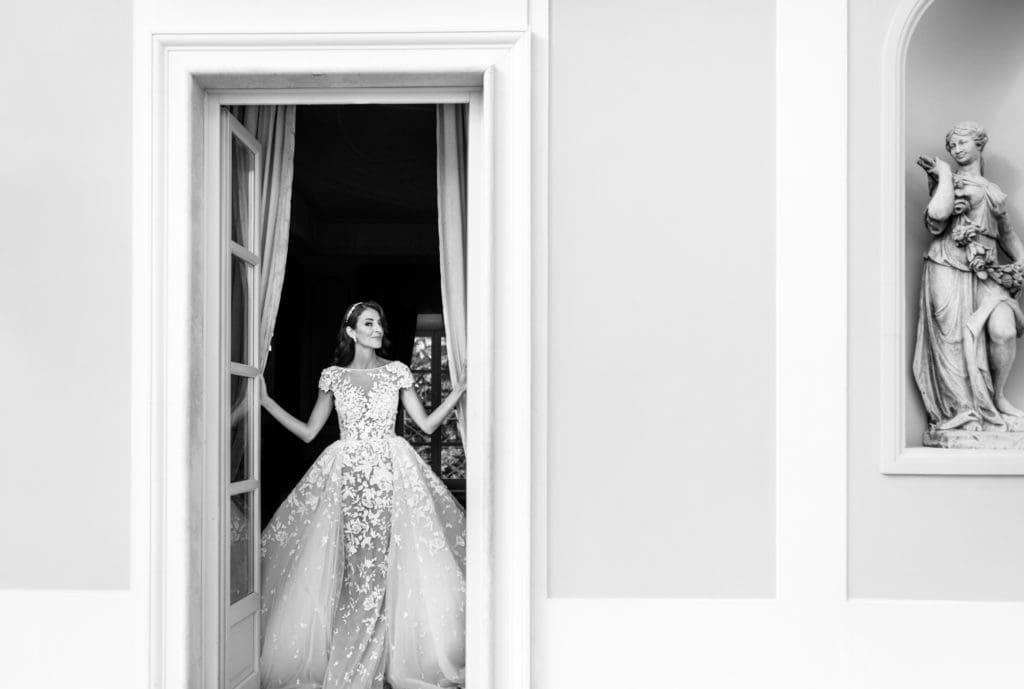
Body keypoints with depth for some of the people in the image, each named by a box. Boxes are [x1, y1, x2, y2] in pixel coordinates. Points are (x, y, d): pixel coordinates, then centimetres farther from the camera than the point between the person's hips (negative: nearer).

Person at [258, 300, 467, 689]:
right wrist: (266, 401, 7)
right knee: (352, 566, -4)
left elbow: (427, 424, 6)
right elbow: (308, 432, 11)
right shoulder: (333, 375, 9)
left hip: (391, 473, 0)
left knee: (384, 565, -4)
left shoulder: (396, 371, 8)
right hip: (346, 474, 0)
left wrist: (462, 387, -1)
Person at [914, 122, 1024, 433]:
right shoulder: (947, 180, 11)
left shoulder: (994, 191, 24)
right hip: (950, 267, -3)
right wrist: (945, 174, -1)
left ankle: (997, 397, 5)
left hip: (987, 270, 3)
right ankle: (963, 410, -1)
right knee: (955, 338, -10)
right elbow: (938, 213, -11)